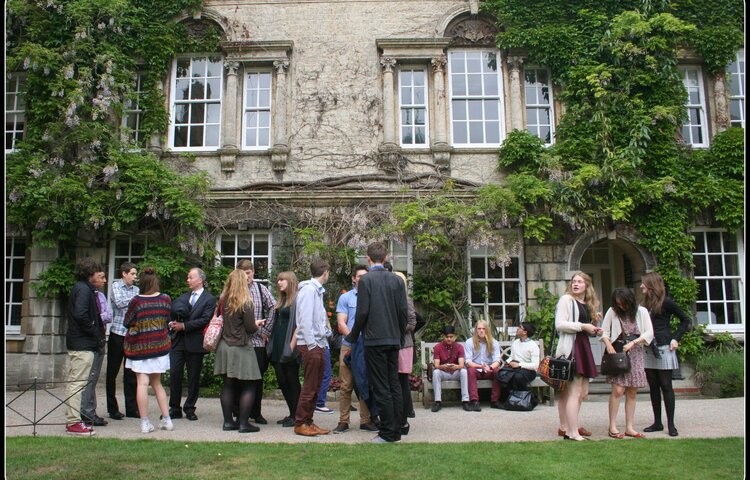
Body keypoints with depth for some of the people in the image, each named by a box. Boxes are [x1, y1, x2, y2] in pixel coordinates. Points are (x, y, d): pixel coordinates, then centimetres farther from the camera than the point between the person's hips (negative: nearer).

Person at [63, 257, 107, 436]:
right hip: (83, 344, -10)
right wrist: (96, 333, -15)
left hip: (75, 342, 10)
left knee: (73, 382, 14)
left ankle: (72, 421, 23)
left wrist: (98, 329, 10)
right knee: (77, 383, -7)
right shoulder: (84, 289, -13)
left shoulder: (79, 287, 17)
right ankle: (74, 423, -3)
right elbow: (80, 315, -24)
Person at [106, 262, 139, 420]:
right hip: (117, 334, -4)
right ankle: (113, 409, 14)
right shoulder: (116, 285, 0)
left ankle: (131, 408, 16)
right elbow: (119, 302, -16)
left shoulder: (136, 290, 11)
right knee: (112, 372, 4)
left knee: (131, 373, 8)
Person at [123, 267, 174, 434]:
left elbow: (126, 323, -2)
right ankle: (166, 420, 13)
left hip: (139, 345, -3)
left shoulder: (136, 301, -12)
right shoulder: (165, 299, -4)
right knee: (156, 383, 14)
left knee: (142, 383, -1)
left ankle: (145, 422, -3)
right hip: (160, 345, 3)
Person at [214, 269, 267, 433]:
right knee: (249, 387, 2)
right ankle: (243, 423, 1)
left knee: (228, 385, 11)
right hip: (241, 348, -6)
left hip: (224, 347, 6)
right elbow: (250, 328, -13)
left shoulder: (222, 301, 4)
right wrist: (257, 324, 8)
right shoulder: (245, 303, -14)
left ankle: (228, 421, 16)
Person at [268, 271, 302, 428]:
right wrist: (271, 341, 13)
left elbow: (298, 323, -15)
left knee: (292, 381, 0)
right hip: (278, 347, 9)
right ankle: (292, 413, 19)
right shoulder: (281, 301, 19)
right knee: (281, 380, 10)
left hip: (289, 346, -9)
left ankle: (295, 415, 9)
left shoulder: (297, 299, -10)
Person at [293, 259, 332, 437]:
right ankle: (300, 423, 4)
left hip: (318, 344, 9)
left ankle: (308, 422, 19)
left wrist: (322, 342, 10)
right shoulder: (309, 289, -11)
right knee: (309, 387, -4)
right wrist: (312, 344, -18)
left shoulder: (317, 290, 17)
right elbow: (305, 319, -17)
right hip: (310, 345, -9)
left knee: (315, 387, 12)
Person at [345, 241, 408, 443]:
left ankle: (388, 432, 5)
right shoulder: (397, 280, 5)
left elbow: (362, 312, -12)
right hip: (394, 340, 5)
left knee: (381, 388, 0)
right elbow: (404, 311, 5)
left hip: (374, 340, -5)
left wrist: (353, 336, 2)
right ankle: (399, 425, 24)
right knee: (394, 384, 16)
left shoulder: (366, 280, -9)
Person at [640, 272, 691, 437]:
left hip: (663, 348, -6)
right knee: (653, 387, 8)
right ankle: (657, 422, 15)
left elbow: (686, 320, -1)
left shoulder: (666, 302, -5)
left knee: (665, 386, -2)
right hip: (648, 350, 6)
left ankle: (671, 424, 3)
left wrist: (676, 338, -10)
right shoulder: (646, 304, 12)